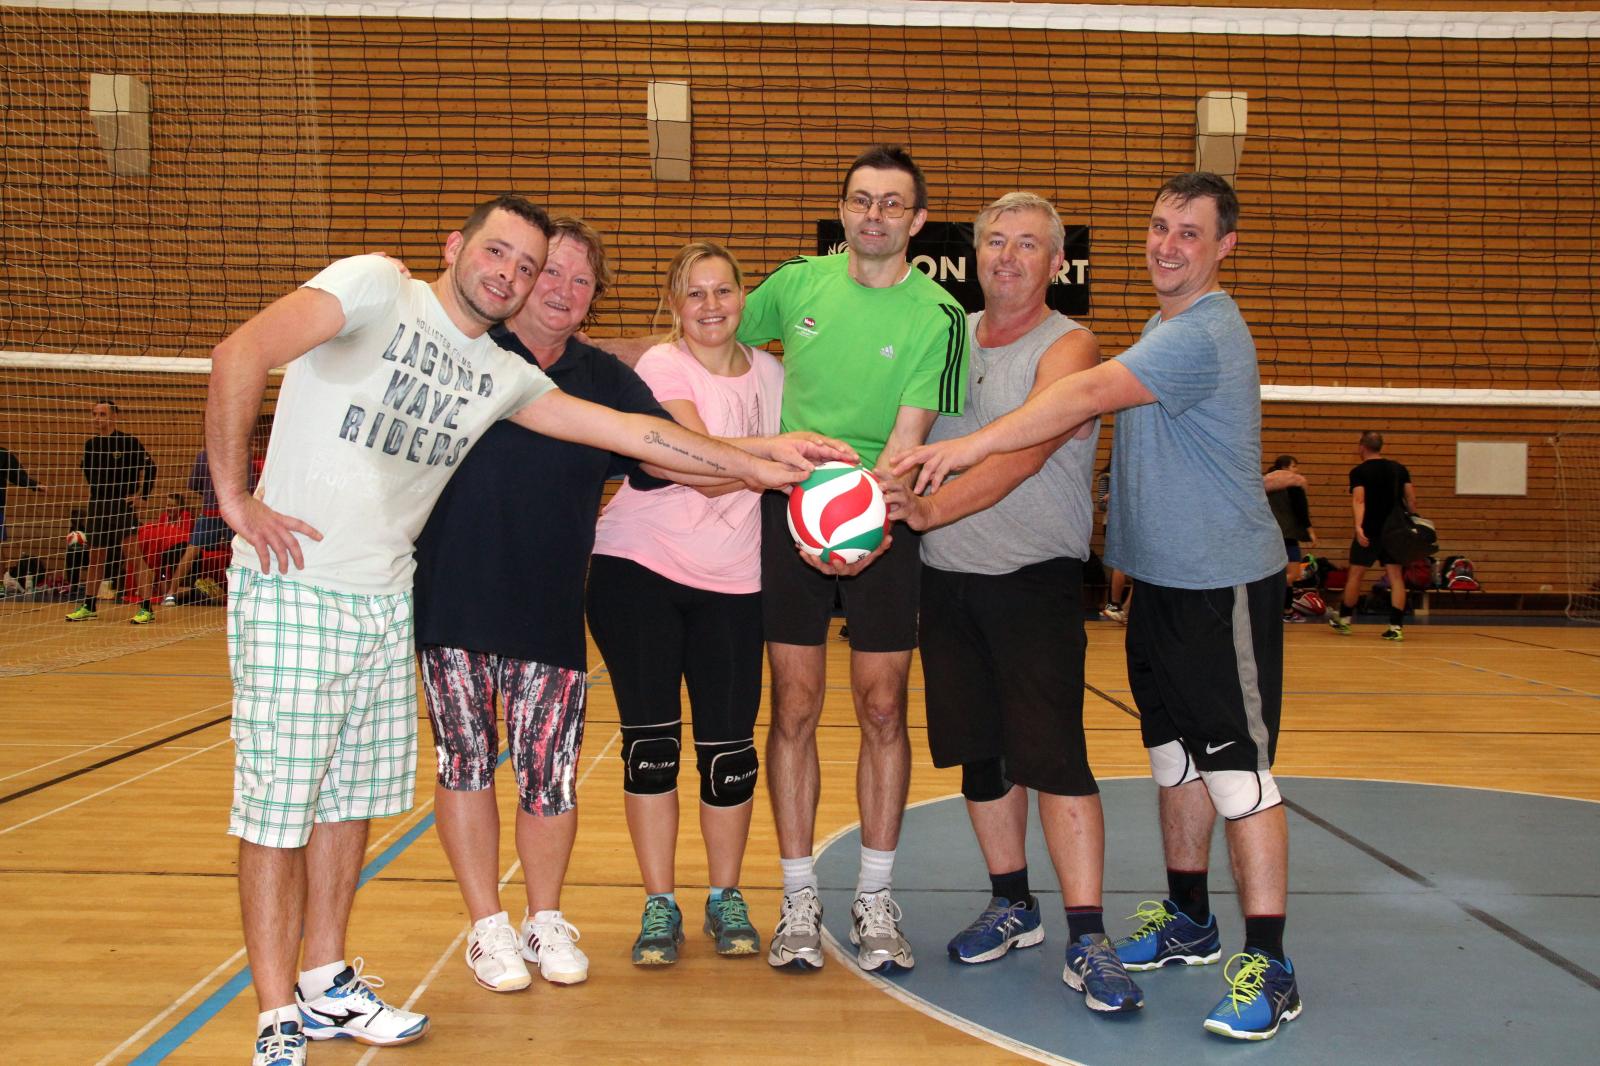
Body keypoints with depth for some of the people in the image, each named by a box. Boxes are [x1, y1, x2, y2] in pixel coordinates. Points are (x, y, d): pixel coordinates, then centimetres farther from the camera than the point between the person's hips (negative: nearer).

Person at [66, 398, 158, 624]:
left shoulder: (128, 442, -8)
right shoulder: (90, 445, 9)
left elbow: (149, 468, -6)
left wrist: (140, 494, -10)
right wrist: (95, 495, 16)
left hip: (124, 506, -6)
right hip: (97, 507, 6)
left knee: (131, 552, -14)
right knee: (95, 556, 13)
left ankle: (146, 608, -13)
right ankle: (88, 607, 24)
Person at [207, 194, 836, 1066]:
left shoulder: (504, 374, 8)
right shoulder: (377, 287, -9)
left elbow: (630, 431, 7)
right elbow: (240, 355, -19)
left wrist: (754, 465, 4)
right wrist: (235, 497, -18)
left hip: (385, 600, 6)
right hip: (292, 586, -6)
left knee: (351, 796, 13)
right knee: (277, 804, 0)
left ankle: (327, 987, 30)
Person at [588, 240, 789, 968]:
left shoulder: (767, 373, 9)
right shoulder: (662, 367, -6)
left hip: (732, 581, 3)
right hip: (638, 567, -3)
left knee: (729, 746, 3)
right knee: (650, 739, 2)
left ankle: (725, 899, 22)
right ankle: (659, 905, 16)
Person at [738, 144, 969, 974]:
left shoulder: (937, 316, -5)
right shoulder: (799, 283, 3)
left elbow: (908, 438, -14)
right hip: (790, 508, 2)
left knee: (882, 707, 2)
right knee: (795, 705, 2)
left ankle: (874, 900, 18)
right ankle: (799, 898, 15)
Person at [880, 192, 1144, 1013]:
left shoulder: (1069, 348, -6)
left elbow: (1021, 454, -23)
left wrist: (931, 508, -36)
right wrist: (890, 504, -1)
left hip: (1034, 583, -5)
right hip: (944, 580, 5)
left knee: (1054, 756, -8)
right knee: (979, 751, 11)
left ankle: (1086, 942, 1)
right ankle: (1012, 906, 27)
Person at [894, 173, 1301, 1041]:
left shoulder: (1203, 332, -17)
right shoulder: (1167, 327, 16)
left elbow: (1086, 396, -28)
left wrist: (969, 447, -33)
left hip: (1223, 585, -9)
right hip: (1162, 579, 10)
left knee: (1237, 767, -6)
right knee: (1176, 756, 16)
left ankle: (1268, 966, 3)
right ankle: (1188, 922, 30)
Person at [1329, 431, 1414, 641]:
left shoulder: (1359, 472, -5)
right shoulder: (1399, 469, 9)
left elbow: (1359, 500, -19)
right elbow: (1411, 499, 5)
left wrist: (1358, 527, -29)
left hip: (1370, 530, -4)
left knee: (1355, 574, 10)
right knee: (1396, 576, 3)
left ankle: (1344, 619, 23)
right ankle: (1396, 627, -5)